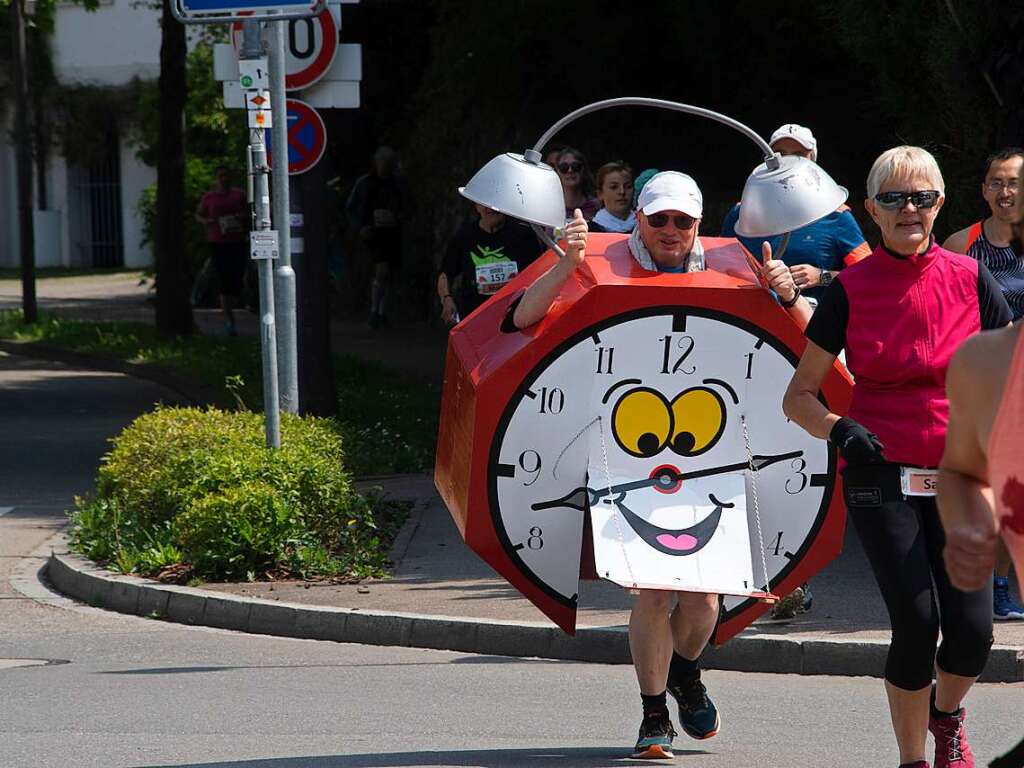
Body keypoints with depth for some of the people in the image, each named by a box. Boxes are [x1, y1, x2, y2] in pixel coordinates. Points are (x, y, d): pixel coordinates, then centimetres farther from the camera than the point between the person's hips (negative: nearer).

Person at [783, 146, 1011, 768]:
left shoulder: (969, 279, 1)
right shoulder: (851, 289, -2)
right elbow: (800, 396, 2)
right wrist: (839, 429, -18)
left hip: (956, 476, 1)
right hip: (882, 475, -1)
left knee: (972, 632, -9)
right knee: (918, 621, -13)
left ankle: (947, 715, 26)